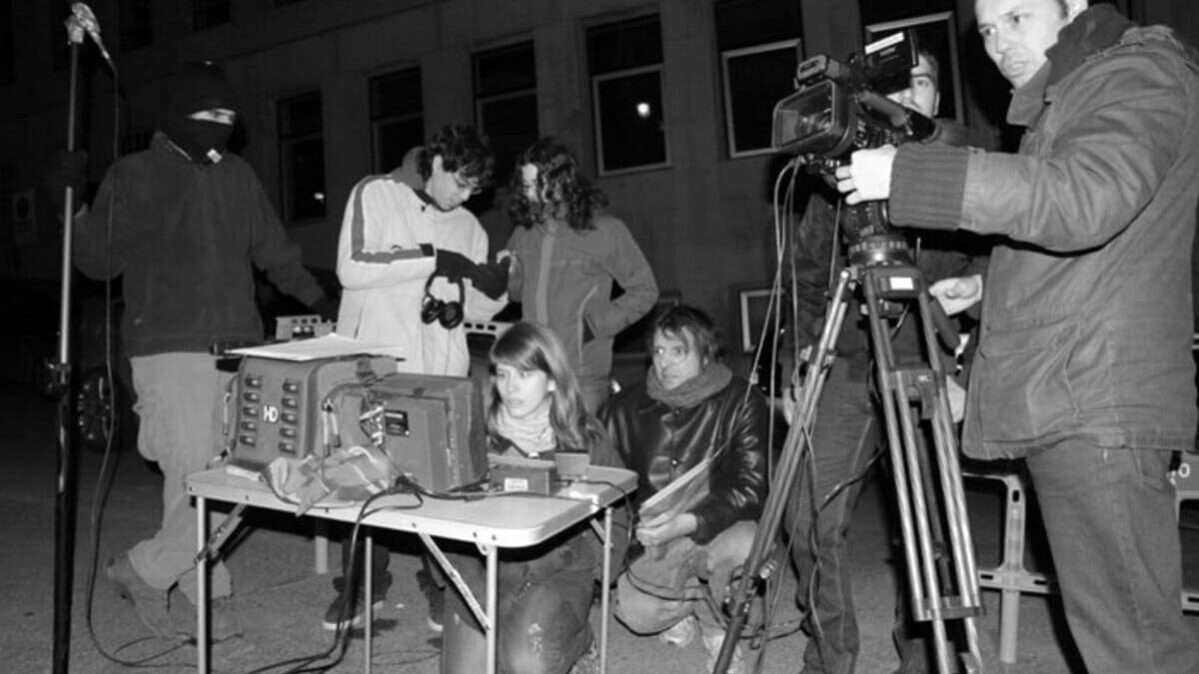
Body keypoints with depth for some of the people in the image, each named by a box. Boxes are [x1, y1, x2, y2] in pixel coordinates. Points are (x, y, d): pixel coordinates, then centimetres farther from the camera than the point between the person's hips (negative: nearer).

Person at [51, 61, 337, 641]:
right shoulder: (133, 176, 3)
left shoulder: (237, 175, 16)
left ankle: (207, 595, 22)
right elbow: (99, 261, 2)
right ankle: (143, 571, 17)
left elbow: (273, 251, 21)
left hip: (236, 349, 5)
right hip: (171, 353, -4)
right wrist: (76, 202, -12)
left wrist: (317, 300, 14)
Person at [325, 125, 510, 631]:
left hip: (441, 374, 3)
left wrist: (480, 295, -8)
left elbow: (480, 308, 16)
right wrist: (432, 259, -15)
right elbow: (351, 267, -12)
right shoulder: (375, 195, 2)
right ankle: (362, 584, 21)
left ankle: (440, 586, 18)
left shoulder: (469, 227, 15)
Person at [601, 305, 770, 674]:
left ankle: (717, 628, -1)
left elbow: (750, 487, -17)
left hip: (716, 529, -1)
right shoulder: (625, 408, -1)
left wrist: (687, 524, -30)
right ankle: (684, 605, 15)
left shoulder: (741, 401, -10)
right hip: (653, 538, 2)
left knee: (744, 545, -35)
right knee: (637, 613, -24)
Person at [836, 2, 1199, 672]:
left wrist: (910, 175, -23)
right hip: (1061, 400, 9)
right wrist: (989, 284, 18)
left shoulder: (1143, 73, -3)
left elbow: (1087, 201, -25)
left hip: (1098, 407, -9)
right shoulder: (1059, 102, 24)